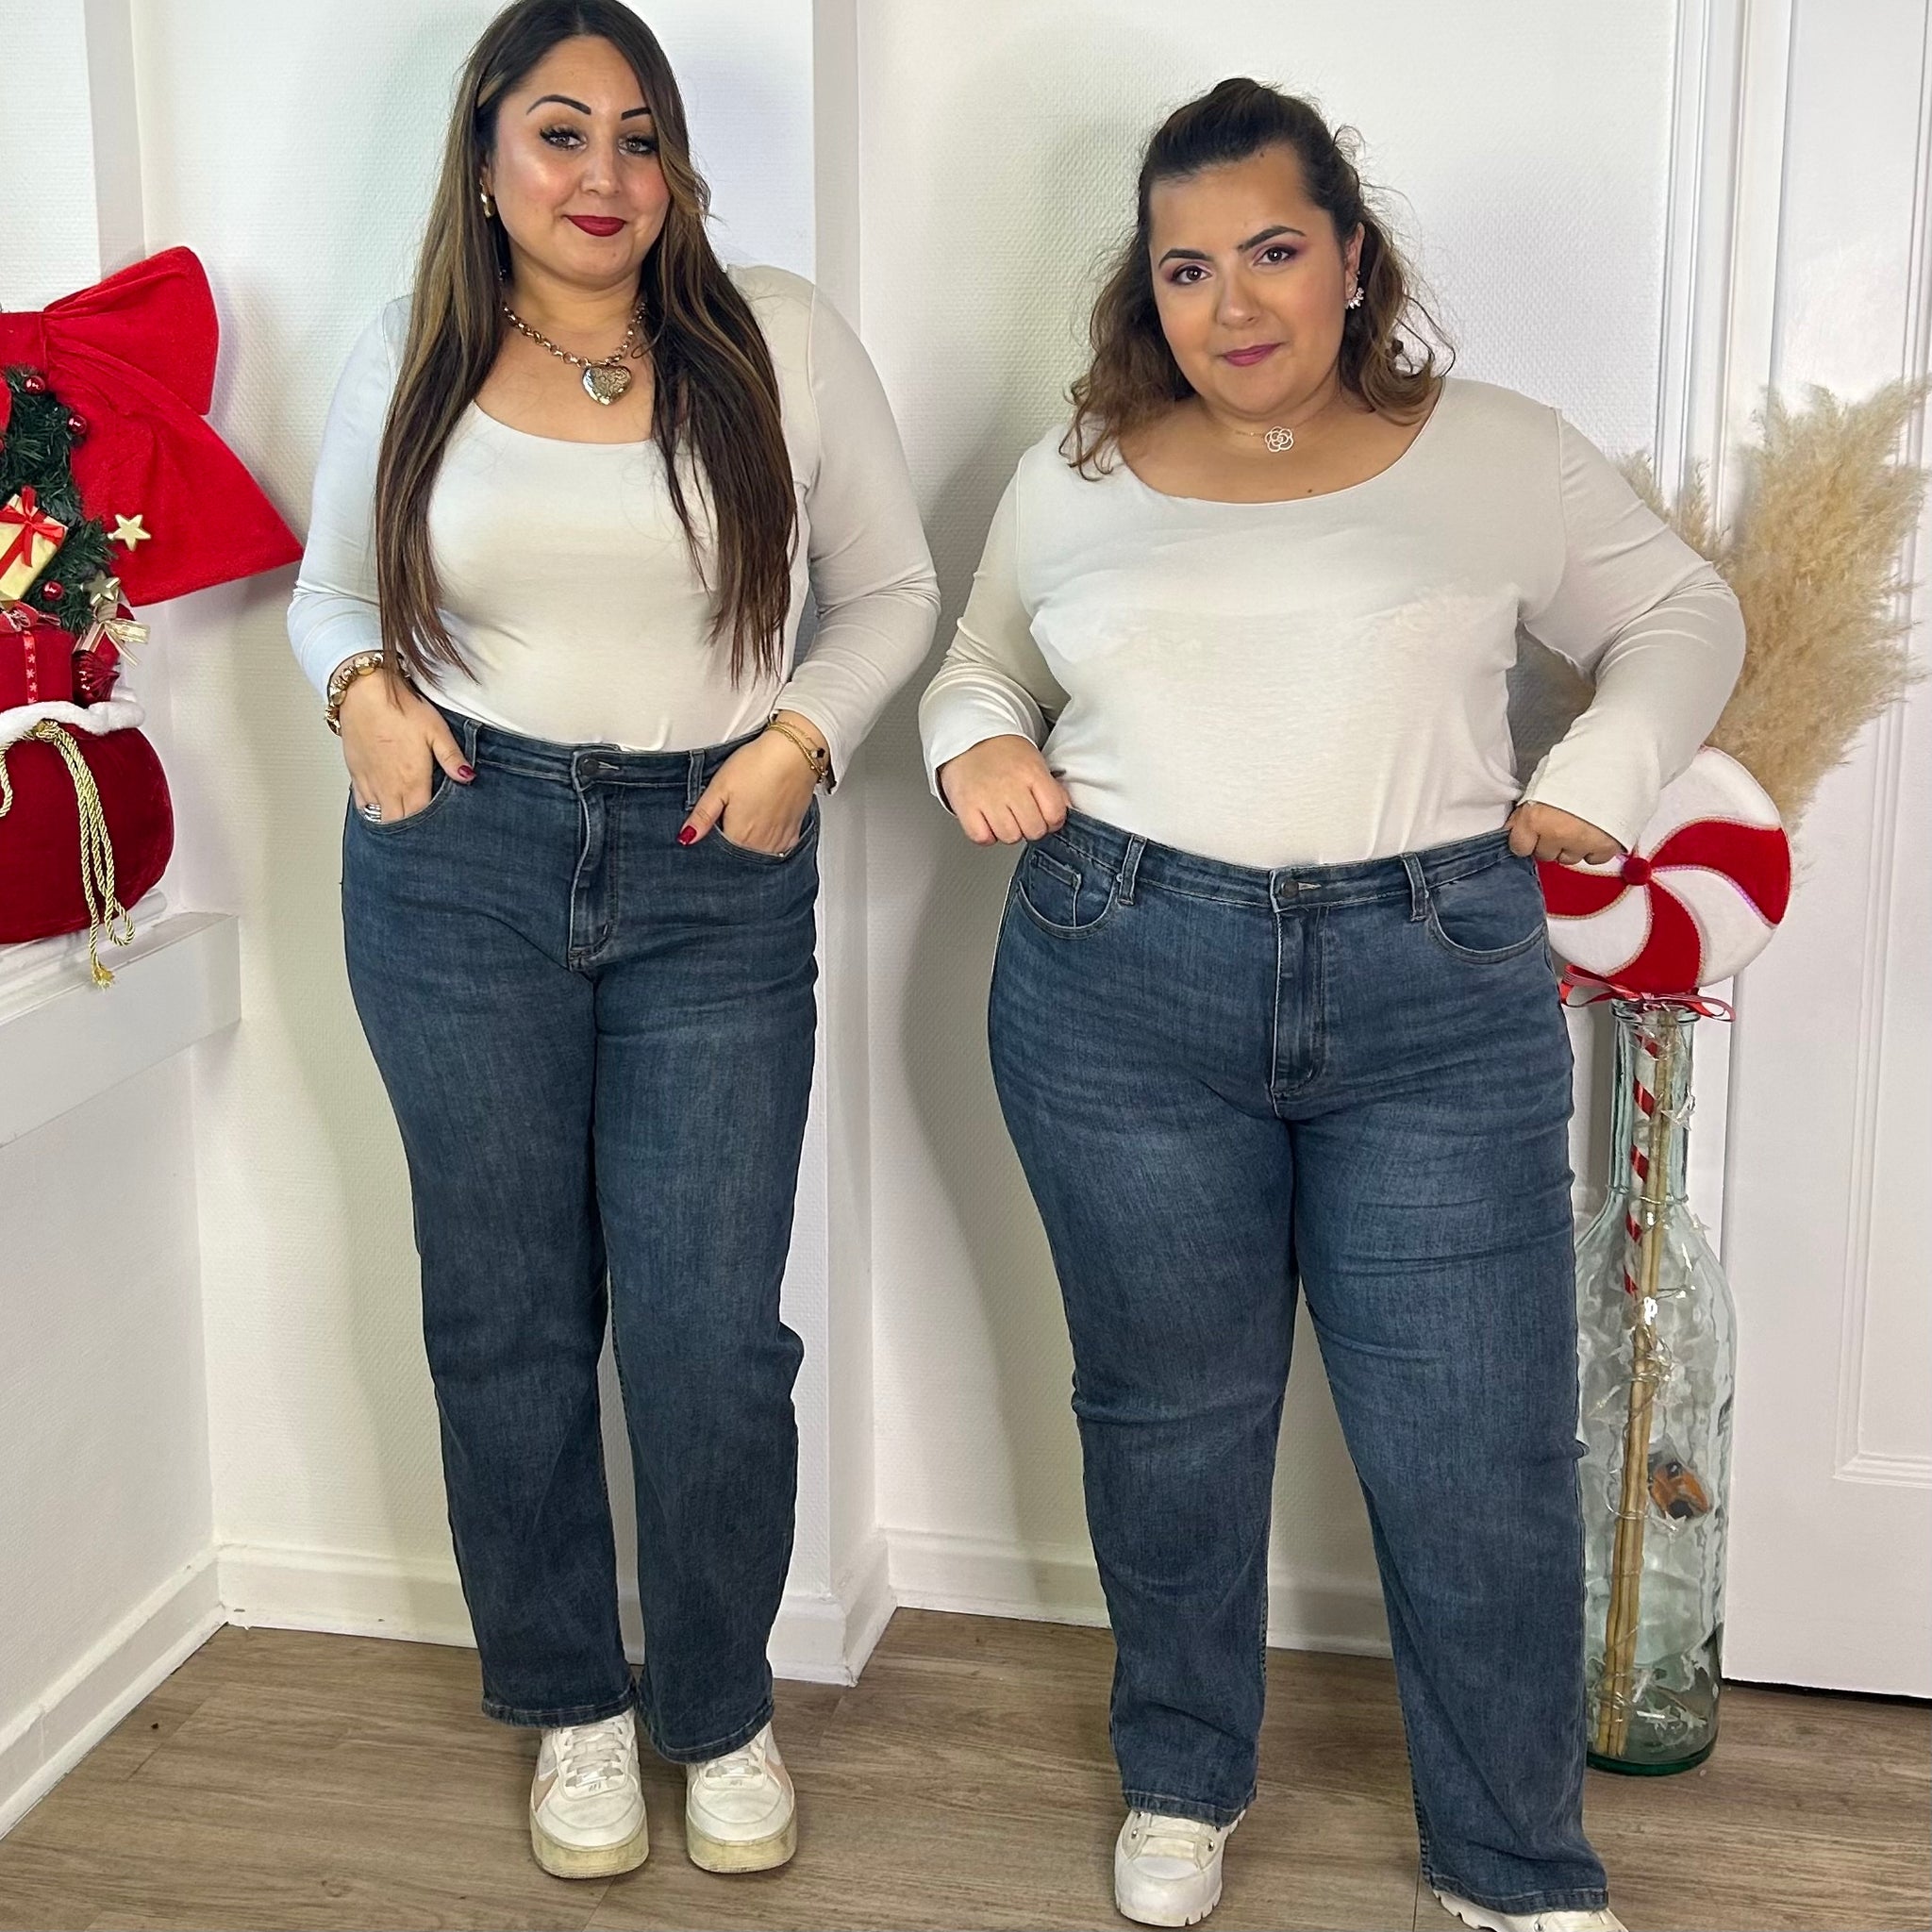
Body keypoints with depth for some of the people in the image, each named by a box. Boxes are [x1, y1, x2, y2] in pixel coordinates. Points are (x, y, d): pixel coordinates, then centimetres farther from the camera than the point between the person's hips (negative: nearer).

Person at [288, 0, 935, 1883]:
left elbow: (891, 587, 8)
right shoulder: (408, 363, 5)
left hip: (715, 877, -1)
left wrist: (801, 739, -8)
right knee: (505, 1312, 10)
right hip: (460, 857, 2)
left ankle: (721, 1710, 24)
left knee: (709, 1332, -2)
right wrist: (364, 688, -3)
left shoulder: (776, 340, 0)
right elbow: (328, 585, 19)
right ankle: (572, 1704, 31)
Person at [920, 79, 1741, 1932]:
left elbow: (1680, 614, 15)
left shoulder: (1495, 455, 5)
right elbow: (977, 661, 24)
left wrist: (1599, 777, -2)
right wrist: (976, 738, 1)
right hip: (1123, 987, 2)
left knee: (1479, 1453, 0)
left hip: (1439, 995, -1)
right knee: (1168, 1414, 13)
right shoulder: (1075, 481, 10)